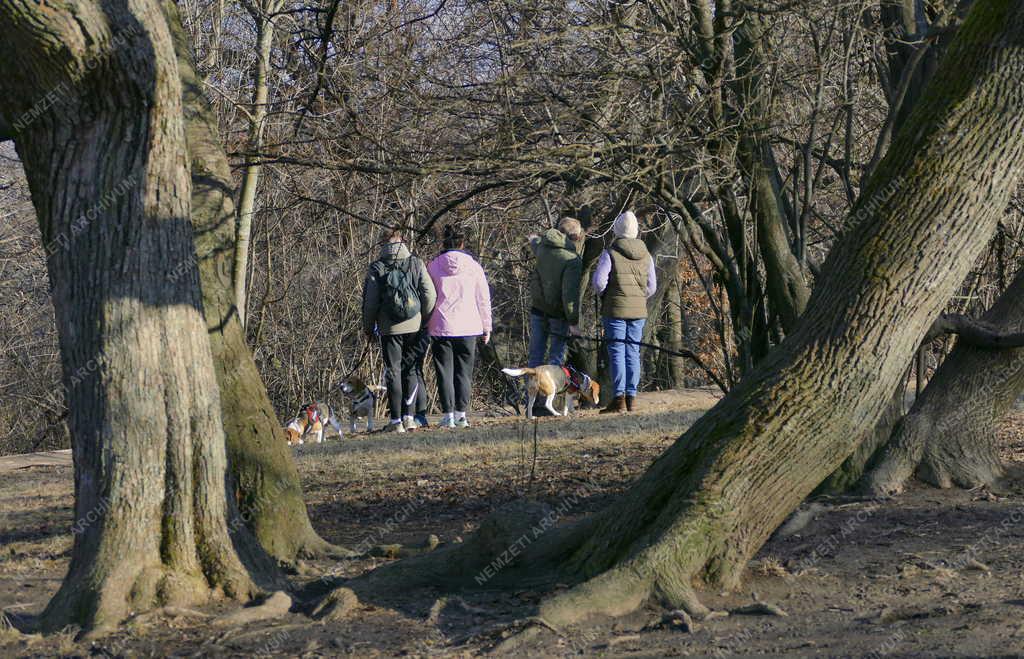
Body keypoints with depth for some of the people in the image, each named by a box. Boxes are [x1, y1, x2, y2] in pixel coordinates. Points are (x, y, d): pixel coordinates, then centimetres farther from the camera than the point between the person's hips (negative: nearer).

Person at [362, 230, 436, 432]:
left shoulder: (377, 268, -1)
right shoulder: (416, 264, 2)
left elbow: (370, 301, -2)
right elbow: (430, 295, -3)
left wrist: (368, 328, 9)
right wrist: (425, 321, 8)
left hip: (389, 328, -1)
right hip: (414, 327, 1)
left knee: (393, 372, 4)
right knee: (411, 371, 11)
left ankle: (396, 421, 2)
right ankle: (408, 417, 5)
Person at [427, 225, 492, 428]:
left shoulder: (433, 267, 1)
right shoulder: (473, 266, 2)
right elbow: (483, 299, 5)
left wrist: (425, 326, 9)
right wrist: (487, 327, 13)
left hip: (441, 327, -1)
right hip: (467, 327, 1)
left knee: (445, 371, 4)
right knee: (464, 371, 8)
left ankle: (448, 414, 0)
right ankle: (461, 413, 5)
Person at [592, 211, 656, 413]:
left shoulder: (610, 253, -9)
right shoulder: (645, 255, 5)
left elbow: (599, 281, -12)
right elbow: (651, 286, 8)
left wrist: (604, 296, 8)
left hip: (615, 309, -4)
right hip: (639, 311, 4)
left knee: (617, 352, -2)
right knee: (633, 351, 8)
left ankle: (619, 398, -7)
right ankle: (631, 397, 7)